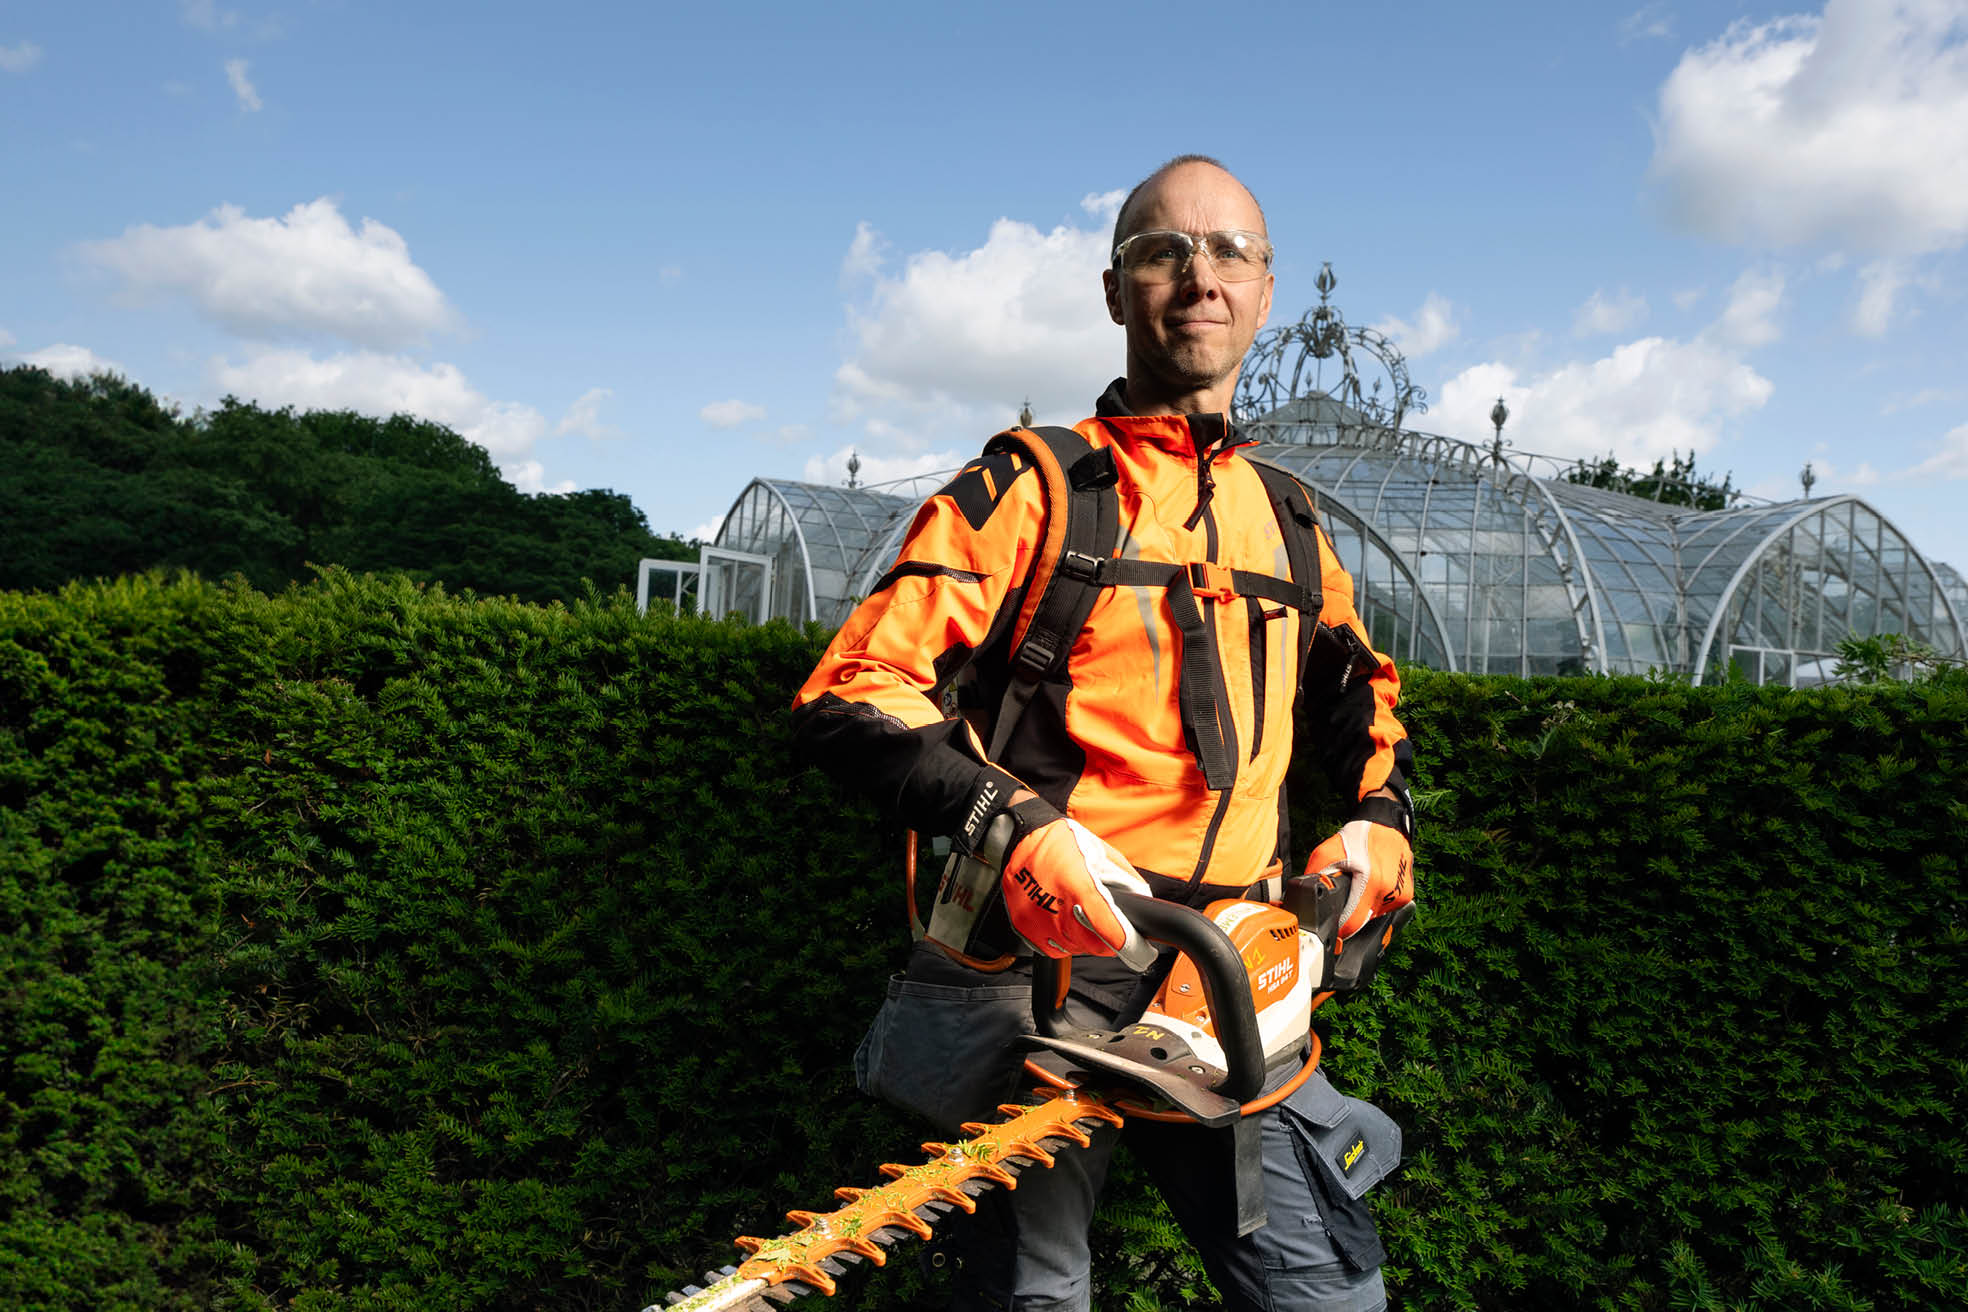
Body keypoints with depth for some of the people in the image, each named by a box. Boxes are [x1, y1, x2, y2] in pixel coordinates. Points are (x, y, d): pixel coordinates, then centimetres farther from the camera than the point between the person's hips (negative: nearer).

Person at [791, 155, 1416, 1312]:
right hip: (1042, 970, -4)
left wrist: (1379, 816, 13)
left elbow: (1362, 693, 33)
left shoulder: (1288, 525, 16)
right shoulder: (1029, 490, -1)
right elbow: (850, 696, -10)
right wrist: (1014, 820, -24)